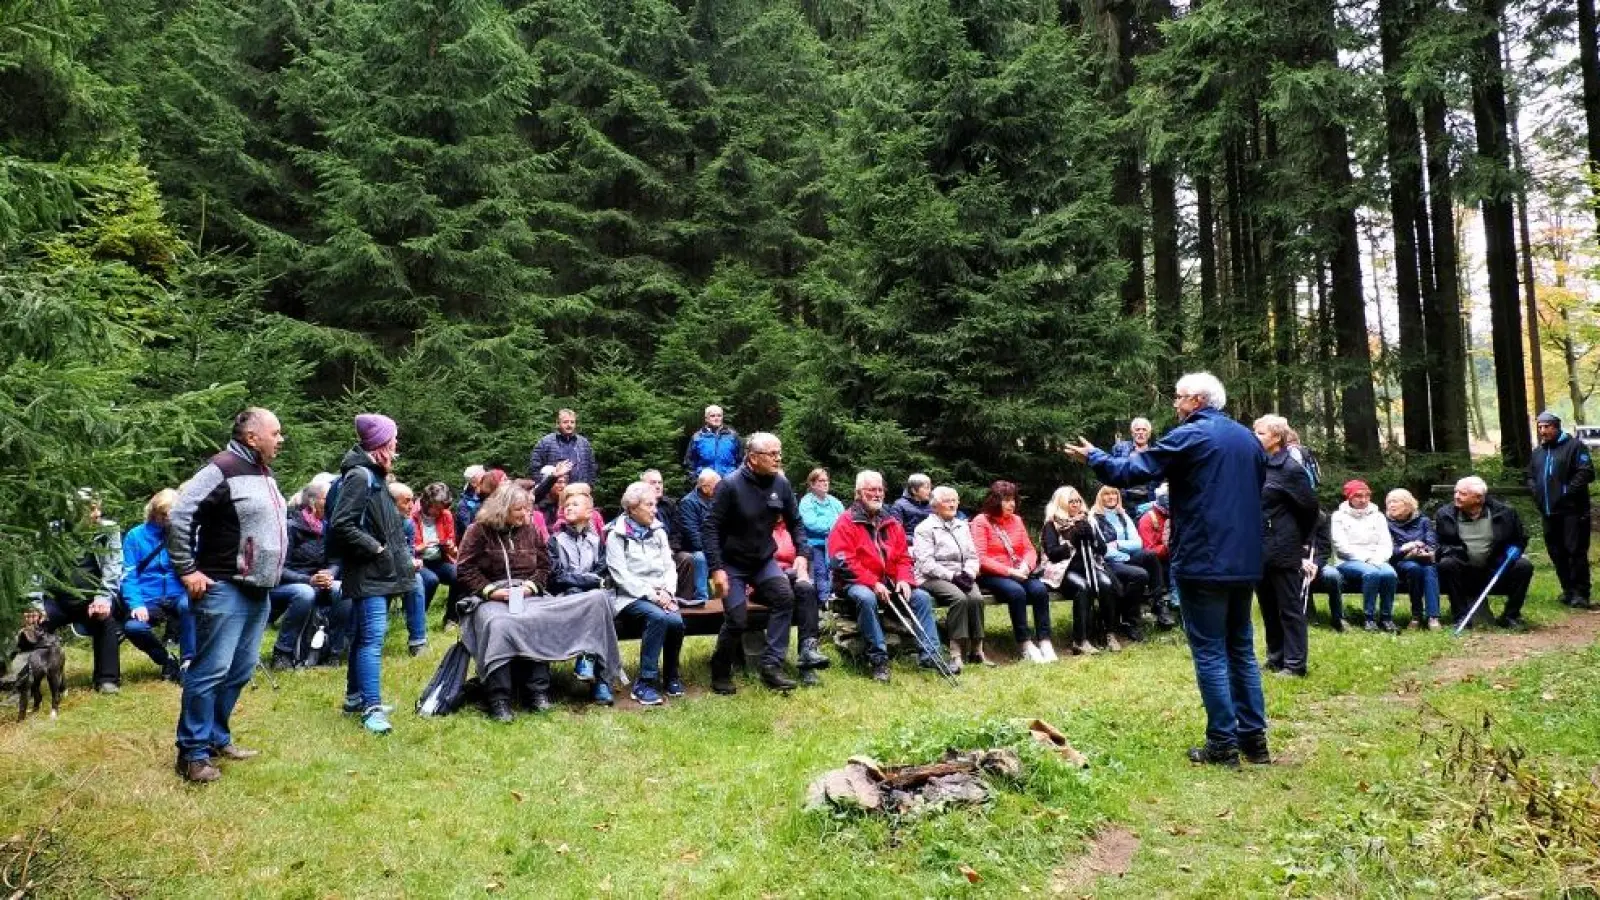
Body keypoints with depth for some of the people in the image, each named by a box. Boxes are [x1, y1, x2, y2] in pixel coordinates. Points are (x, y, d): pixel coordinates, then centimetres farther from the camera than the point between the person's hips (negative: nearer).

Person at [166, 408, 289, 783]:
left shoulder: (265, 474, 14)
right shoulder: (223, 468, -14)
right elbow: (178, 515, -19)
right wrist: (186, 570, -16)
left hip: (258, 592, 9)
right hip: (224, 589, -9)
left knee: (240, 670, 13)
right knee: (211, 670, -5)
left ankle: (217, 738, 25)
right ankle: (193, 752, 3)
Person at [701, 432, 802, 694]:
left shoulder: (781, 484, -5)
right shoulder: (730, 485, -19)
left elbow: (795, 522, 8)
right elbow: (710, 528, -19)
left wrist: (802, 553, -5)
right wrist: (716, 568, -25)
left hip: (763, 559, 4)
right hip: (732, 562, -4)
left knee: (785, 596, -20)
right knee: (737, 618, -12)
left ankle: (771, 665, -13)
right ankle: (720, 673, 12)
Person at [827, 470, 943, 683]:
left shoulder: (892, 523, 14)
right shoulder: (846, 522, -6)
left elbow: (903, 557, 15)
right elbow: (843, 561, -15)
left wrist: (903, 579, -7)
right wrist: (873, 583, -21)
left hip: (889, 583, 6)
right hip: (858, 583, -6)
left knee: (922, 597, -10)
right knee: (866, 598, -37)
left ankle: (929, 655, -10)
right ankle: (878, 659, -30)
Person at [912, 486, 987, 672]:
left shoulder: (963, 526, 20)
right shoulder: (925, 528, -1)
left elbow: (972, 556, 15)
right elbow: (926, 562, -11)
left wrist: (968, 574, -7)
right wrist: (952, 576, -19)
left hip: (961, 576, 5)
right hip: (933, 578, -5)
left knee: (976, 598, -26)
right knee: (959, 598, -33)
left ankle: (976, 650, -18)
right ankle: (956, 653, -32)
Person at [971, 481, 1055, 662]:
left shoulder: (1016, 520, 16)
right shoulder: (981, 521, -2)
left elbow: (1029, 549, 14)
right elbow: (981, 558, -10)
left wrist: (1026, 566, -9)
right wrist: (1009, 571, -18)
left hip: (1018, 572, 5)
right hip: (992, 575, -5)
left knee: (1040, 589, -24)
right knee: (1017, 591, -33)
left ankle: (1044, 641, -23)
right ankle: (1025, 644, -26)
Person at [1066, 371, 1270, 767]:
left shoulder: (1188, 436, -10)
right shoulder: (1248, 438, 14)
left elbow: (1129, 471, -11)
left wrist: (1093, 456, 5)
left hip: (1203, 562, -7)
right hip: (1243, 562, 8)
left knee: (1210, 653, -1)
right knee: (1242, 649, 14)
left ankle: (1223, 744, 3)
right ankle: (1254, 738, 18)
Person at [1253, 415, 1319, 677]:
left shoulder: (1290, 469, -11)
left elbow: (1309, 508, -4)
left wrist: (1304, 544, 4)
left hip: (1283, 550, -7)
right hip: (1260, 549, 7)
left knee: (1290, 607, 1)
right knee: (1268, 607, 14)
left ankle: (1296, 663, 8)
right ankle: (1275, 658, 24)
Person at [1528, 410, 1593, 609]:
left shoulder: (1574, 446, -3)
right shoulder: (1537, 452, 18)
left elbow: (1586, 472, -12)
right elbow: (1531, 476, 28)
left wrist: (1567, 492, -16)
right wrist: (1536, 492, 11)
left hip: (1572, 511, -7)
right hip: (1548, 512, 7)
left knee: (1576, 551, -8)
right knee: (1556, 553, 10)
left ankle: (1580, 593, -5)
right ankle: (1568, 590, 19)